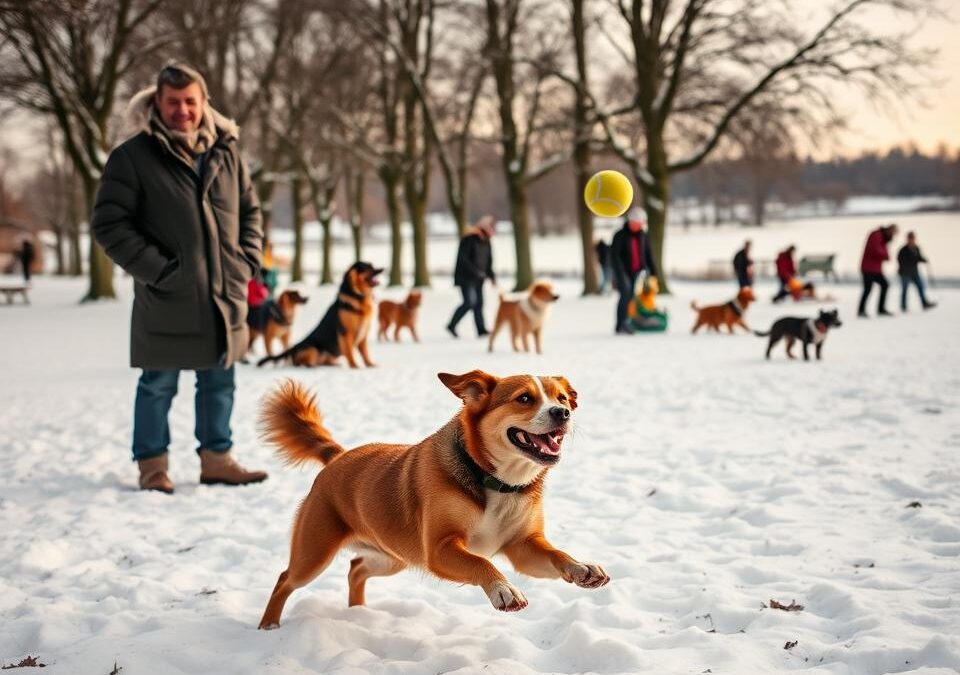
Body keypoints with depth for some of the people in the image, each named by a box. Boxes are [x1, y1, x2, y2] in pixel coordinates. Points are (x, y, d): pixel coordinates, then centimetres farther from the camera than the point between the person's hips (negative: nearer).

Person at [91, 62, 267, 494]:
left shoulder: (226, 152, 7)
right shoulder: (132, 157, -7)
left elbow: (250, 209, 19)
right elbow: (108, 225, -9)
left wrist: (248, 260, 5)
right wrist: (157, 268, -14)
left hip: (225, 296, 5)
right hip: (166, 301, -4)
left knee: (219, 382, 14)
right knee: (159, 385, 5)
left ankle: (216, 459, 26)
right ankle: (152, 465, 19)